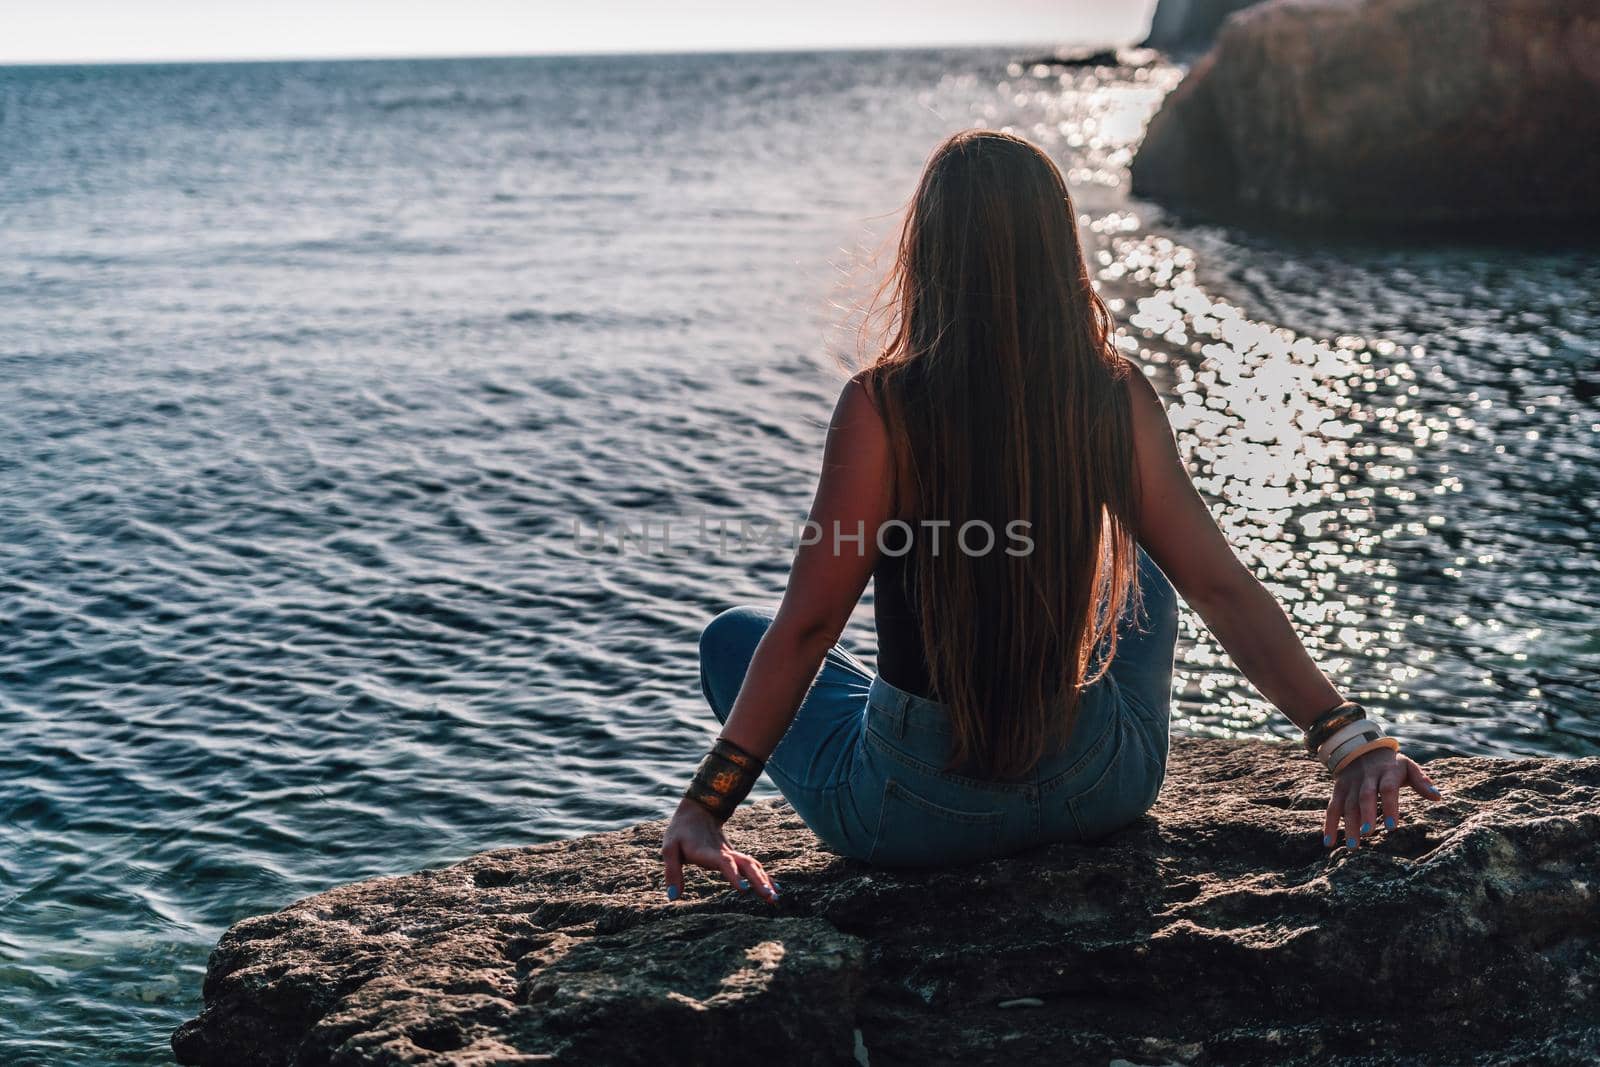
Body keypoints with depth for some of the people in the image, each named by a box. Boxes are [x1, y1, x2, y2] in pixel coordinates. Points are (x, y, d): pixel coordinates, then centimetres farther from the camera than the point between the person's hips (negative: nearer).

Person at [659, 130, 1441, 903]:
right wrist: (1350, 737, -5)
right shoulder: (1117, 399, -10)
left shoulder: (884, 408, -19)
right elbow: (1221, 588, -10)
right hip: (1102, 792, 4)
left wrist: (707, 803, -12)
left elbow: (807, 627, -18)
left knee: (732, 637, 23)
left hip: (920, 816, -3)